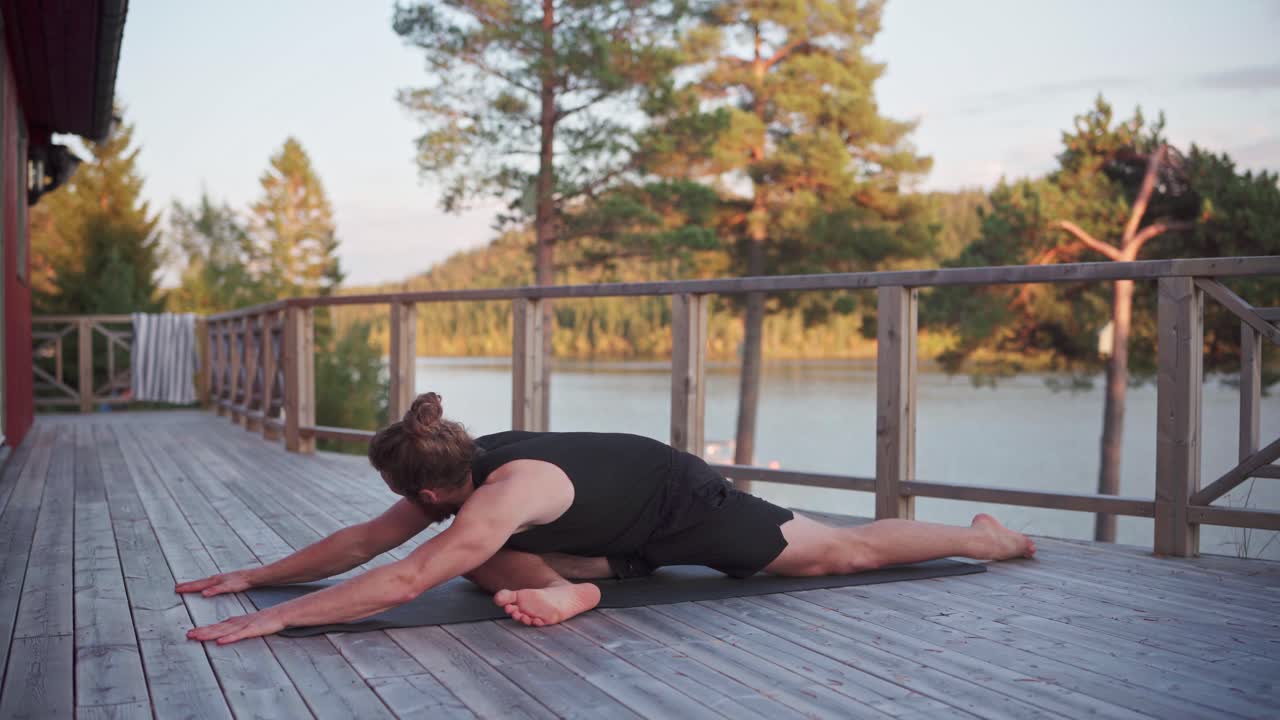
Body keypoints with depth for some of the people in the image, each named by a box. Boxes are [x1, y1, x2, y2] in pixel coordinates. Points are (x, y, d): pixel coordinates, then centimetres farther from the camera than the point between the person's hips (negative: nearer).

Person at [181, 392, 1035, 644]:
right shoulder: (461, 468, -13)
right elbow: (363, 538, -6)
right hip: (626, 525, 8)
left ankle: (988, 537, 19)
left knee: (843, 552, 3)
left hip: (681, 502, -8)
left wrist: (274, 618, -49)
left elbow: (403, 581, -48)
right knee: (477, 561, -1)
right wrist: (254, 574, -9)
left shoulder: (506, 492, -40)